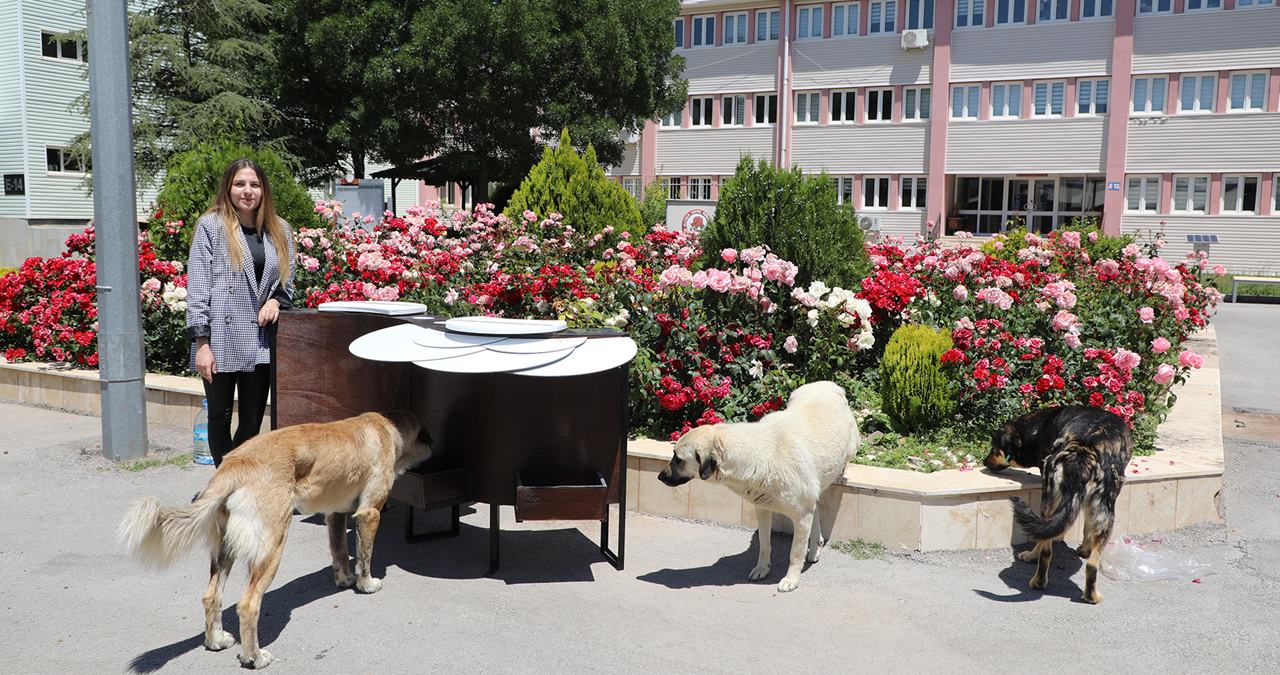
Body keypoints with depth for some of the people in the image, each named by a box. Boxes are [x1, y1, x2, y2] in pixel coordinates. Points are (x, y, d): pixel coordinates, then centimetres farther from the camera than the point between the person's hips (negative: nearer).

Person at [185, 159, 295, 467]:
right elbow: (197, 287, -4)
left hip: (260, 342, 4)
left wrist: (275, 300, -4)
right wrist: (201, 343, -10)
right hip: (221, 340, -3)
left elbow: (288, 280, 20)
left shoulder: (279, 230, 12)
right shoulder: (210, 226, 0)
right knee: (220, 418, 6)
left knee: (253, 422, 8)